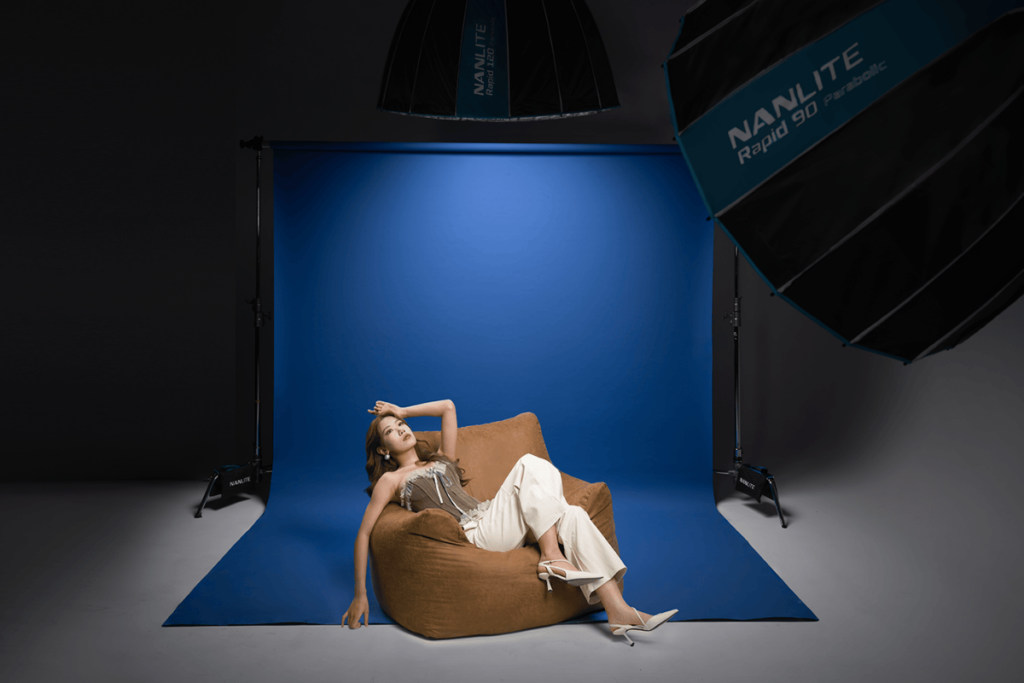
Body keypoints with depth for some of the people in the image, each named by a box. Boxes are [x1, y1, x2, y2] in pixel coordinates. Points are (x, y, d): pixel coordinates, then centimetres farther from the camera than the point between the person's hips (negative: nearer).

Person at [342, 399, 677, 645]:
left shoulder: (441, 460, 28)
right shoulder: (391, 480, 11)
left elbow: (447, 407, 31)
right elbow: (364, 533, 4)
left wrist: (401, 411, 29)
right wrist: (360, 594, -3)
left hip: (491, 518, 6)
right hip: (474, 533, -6)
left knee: (573, 515, -17)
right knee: (531, 465, -21)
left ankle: (618, 610, -22)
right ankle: (551, 558, -24)